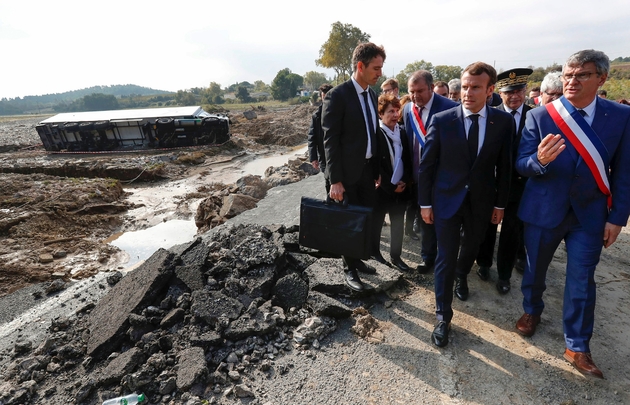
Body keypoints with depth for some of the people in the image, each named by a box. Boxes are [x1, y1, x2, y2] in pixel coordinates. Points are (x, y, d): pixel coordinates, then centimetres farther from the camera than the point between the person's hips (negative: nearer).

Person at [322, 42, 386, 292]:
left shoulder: (372, 95, 10)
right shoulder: (337, 95, -13)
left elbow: (372, 134, 13)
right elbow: (330, 140, -16)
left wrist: (376, 169, 12)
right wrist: (335, 180, -19)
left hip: (368, 168, 7)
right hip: (348, 171, -7)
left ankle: (357, 259, 35)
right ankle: (349, 269, 25)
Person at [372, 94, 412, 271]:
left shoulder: (402, 132, 7)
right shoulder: (374, 133, -10)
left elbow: (407, 160, 10)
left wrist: (405, 181, -4)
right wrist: (391, 186, -12)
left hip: (401, 188, 5)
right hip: (381, 189, -5)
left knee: (398, 224, 12)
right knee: (376, 224, 8)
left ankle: (396, 256, 27)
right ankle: (374, 256, 24)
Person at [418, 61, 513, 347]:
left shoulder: (504, 122, -4)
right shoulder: (441, 120, -10)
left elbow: (504, 166, 3)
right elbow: (427, 164, -6)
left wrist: (501, 203, 5)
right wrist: (425, 202, -5)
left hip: (481, 201, 3)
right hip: (447, 199, -2)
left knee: (471, 247, 22)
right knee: (445, 257, 0)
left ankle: (462, 277, 55)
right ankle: (443, 315, 16)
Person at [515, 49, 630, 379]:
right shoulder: (539, 116, -9)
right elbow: (521, 165, -10)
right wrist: (539, 160, -33)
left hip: (589, 214, 1)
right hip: (543, 210, 0)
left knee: (582, 281, 8)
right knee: (535, 269, 17)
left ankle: (577, 347, 27)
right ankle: (532, 311, 45)